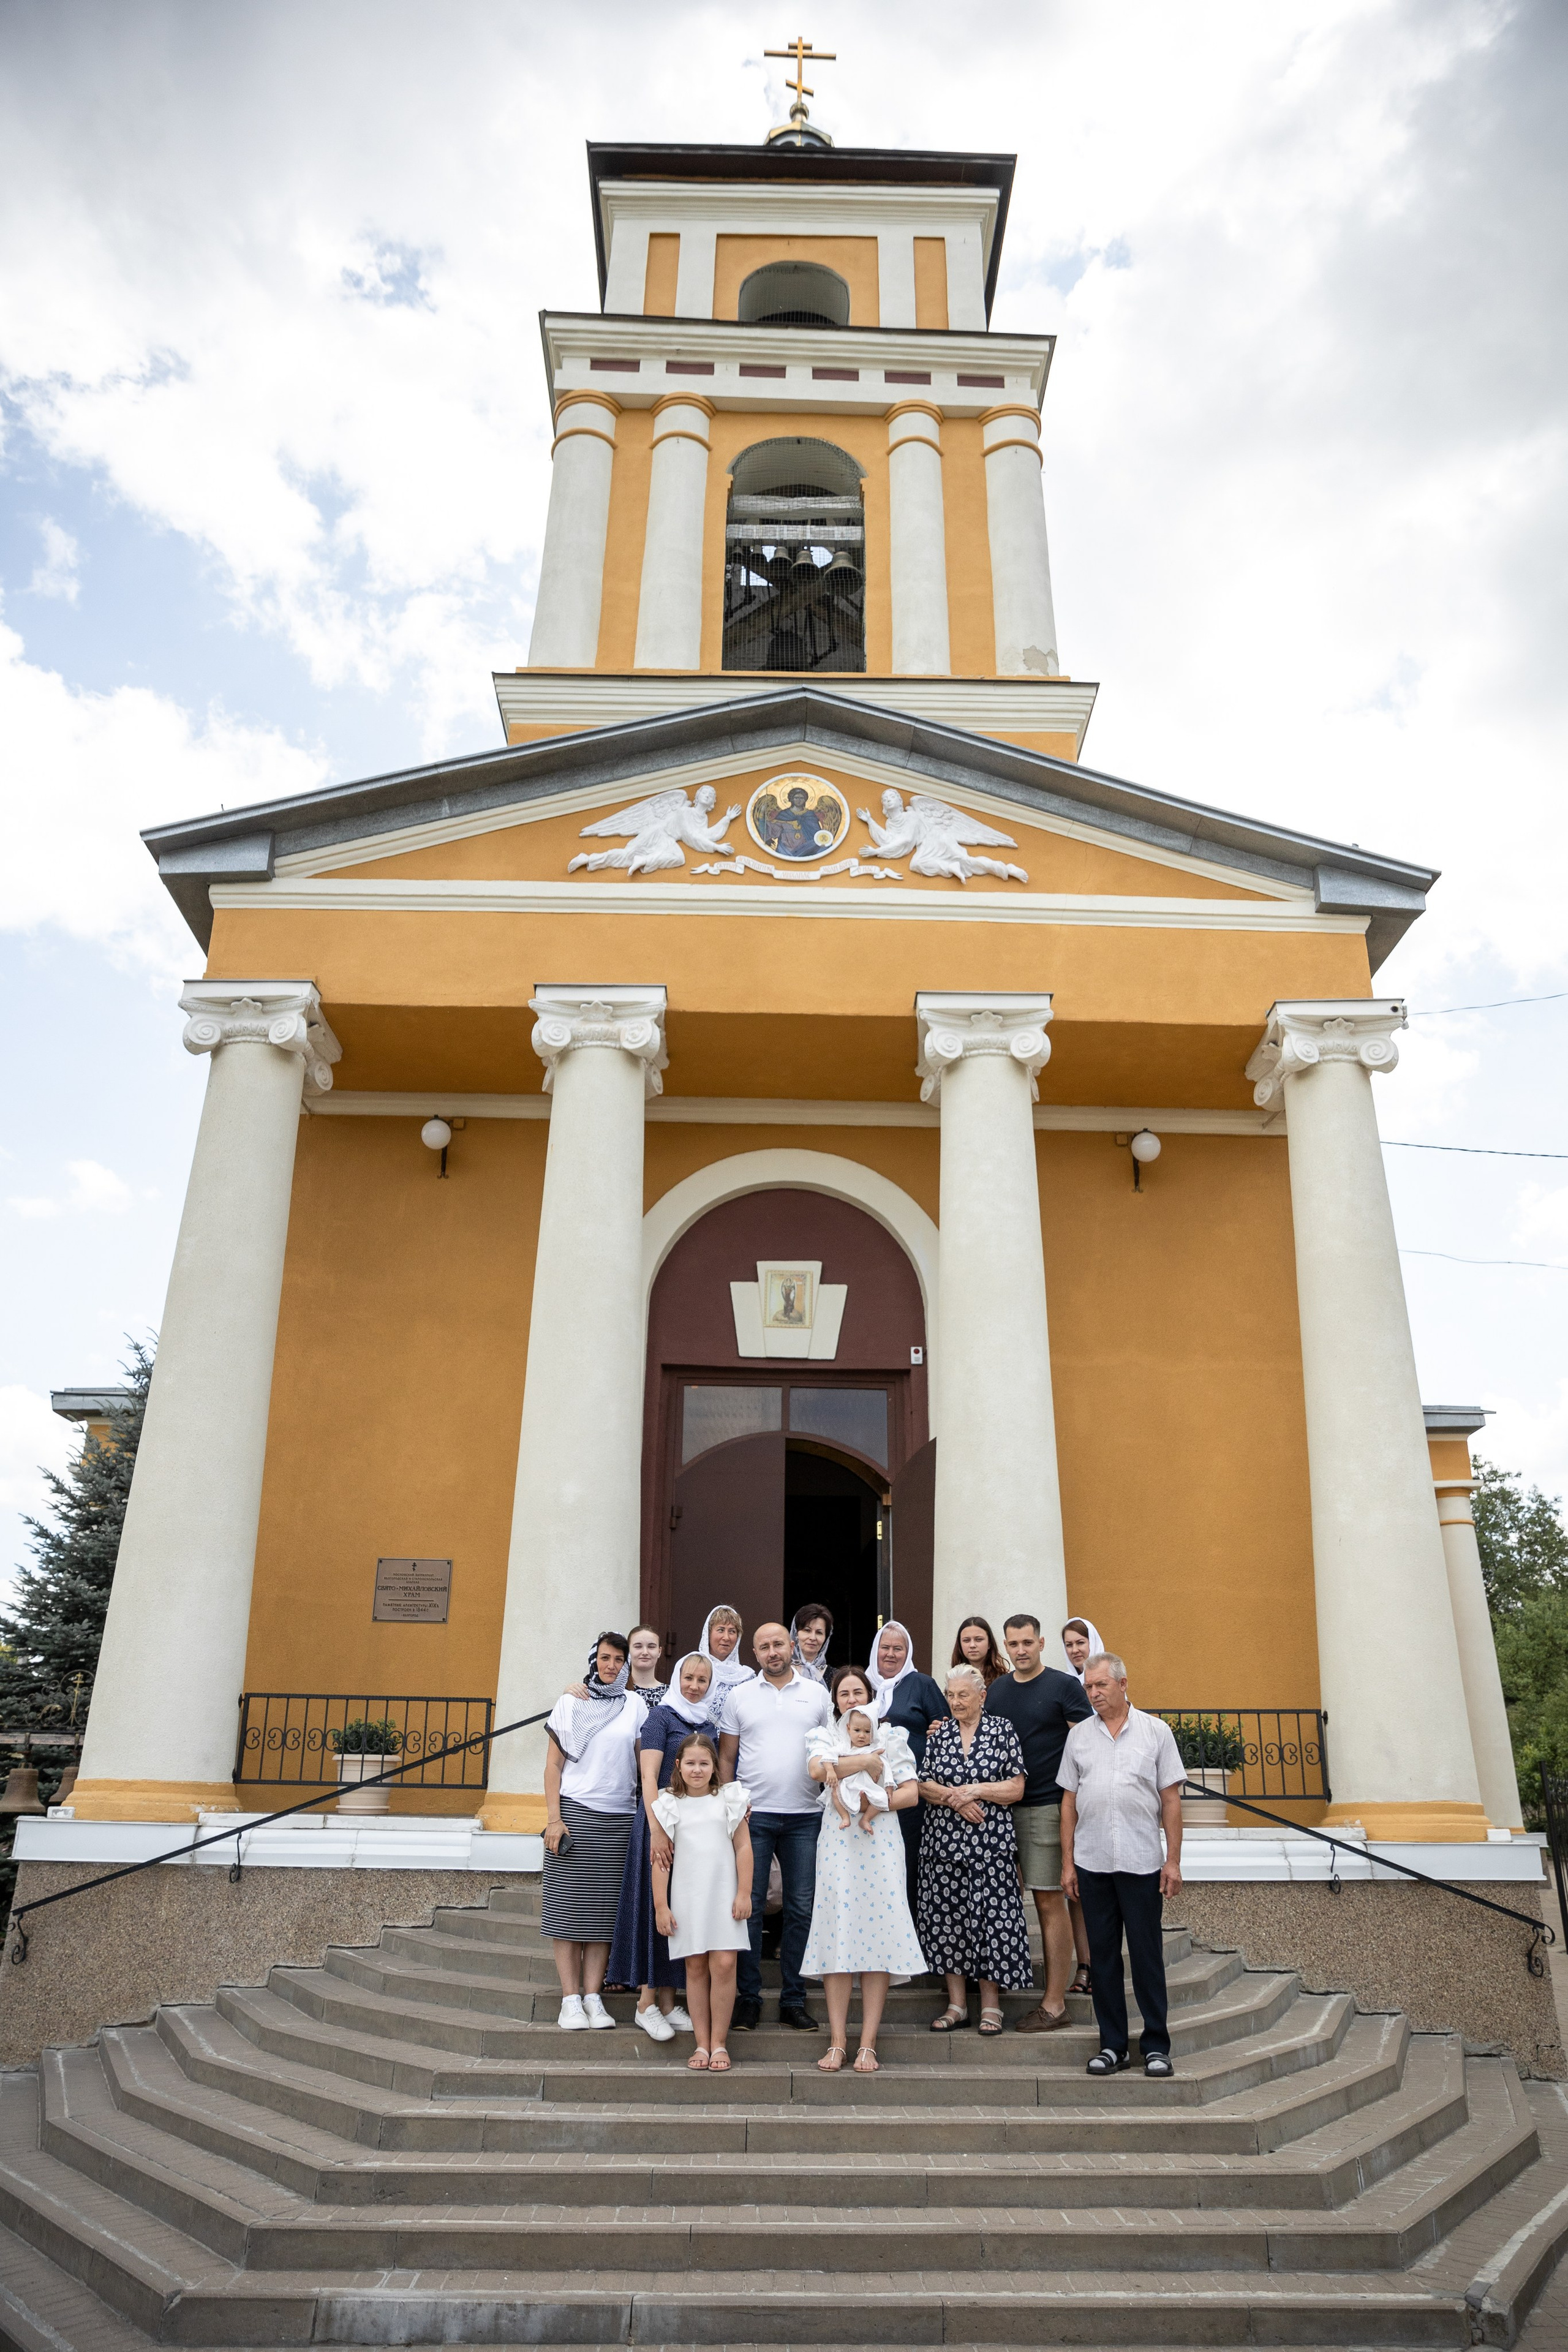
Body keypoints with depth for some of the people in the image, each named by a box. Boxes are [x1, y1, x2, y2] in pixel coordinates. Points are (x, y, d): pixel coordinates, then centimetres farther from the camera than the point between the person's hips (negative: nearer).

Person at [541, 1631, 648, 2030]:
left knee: (604, 1909, 1)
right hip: (574, 1812, -1)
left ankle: (593, 1997, 7)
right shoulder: (570, 1704, 5)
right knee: (568, 1906, -3)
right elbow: (554, 1764, 4)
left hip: (619, 1819, 1)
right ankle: (571, 2000, 3)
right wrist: (553, 1818, -5)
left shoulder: (635, 1705, 8)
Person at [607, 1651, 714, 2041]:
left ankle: (669, 2001, 17)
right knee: (655, 1907, -3)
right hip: (662, 1822, -6)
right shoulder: (661, 1716, -5)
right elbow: (649, 1778, -12)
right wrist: (657, 1830, -21)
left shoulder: (708, 1725, 13)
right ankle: (647, 2004, 5)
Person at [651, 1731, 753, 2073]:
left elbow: (743, 1847, 5)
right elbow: (661, 1857, 3)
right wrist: (660, 1905, 0)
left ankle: (719, 2043, 5)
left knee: (724, 1965, -6)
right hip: (686, 1899, 0)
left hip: (724, 1897, 0)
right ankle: (702, 2044, 12)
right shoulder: (669, 1805, 3)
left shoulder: (729, 1798, 4)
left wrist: (744, 1893, 0)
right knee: (695, 1968, 4)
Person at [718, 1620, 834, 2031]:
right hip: (754, 1813, -1)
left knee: (801, 1908, 4)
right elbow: (726, 1757, 7)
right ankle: (749, 1998, 12)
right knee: (749, 1907, 1)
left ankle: (793, 2000, 15)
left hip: (805, 1816, 1)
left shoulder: (817, 1693, 8)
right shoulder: (739, 1695, 5)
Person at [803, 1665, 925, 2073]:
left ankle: (868, 2045, 1)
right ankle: (837, 2043, 3)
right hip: (837, 1844, 0)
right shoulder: (825, 1737, 13)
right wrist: (868, 1759, -11)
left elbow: (910, 1793, 3)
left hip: (879, 1843, 0)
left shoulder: (891, 1736, 12)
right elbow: (818, 1769, -12)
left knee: (877, 1936, -4)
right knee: (837, 1937, -3)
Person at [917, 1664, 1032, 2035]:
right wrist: (956, 1799, -11)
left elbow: (1016, 1788, -2)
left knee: (990, 1917, -3)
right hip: (944, 1840, 3)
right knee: (947, 1917, 4)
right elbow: (923, 1785, 5)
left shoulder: (1002, 1730, 1)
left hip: (990, 1842, -3)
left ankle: (991, 2005, 10)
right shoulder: (938, 1733, 9)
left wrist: (975, 1790, -12)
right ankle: (957, 2004, 16)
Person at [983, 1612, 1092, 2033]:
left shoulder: (1065, 1686, -3)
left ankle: (1054, 2002, 4)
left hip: (1047, 1805, -5)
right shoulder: (996, 1690, 12)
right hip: (1002, 1805, 5)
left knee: (1049, 1901, -2)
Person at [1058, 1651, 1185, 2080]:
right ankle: (1113, 2045, 17)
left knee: (1147, 1955, 2)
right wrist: (1067, 1861, 6)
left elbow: (1171, 1799, 2)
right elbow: (1069, 1800, 10)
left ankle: (1156, 2045, 13)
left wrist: (1173, 1860, -3)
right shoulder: (1079, 1735, 7)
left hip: (1142, 1862, -2)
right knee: (1103, 1955, 7)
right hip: (1092, 1863, 2)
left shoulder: (1155, 1731, 1)